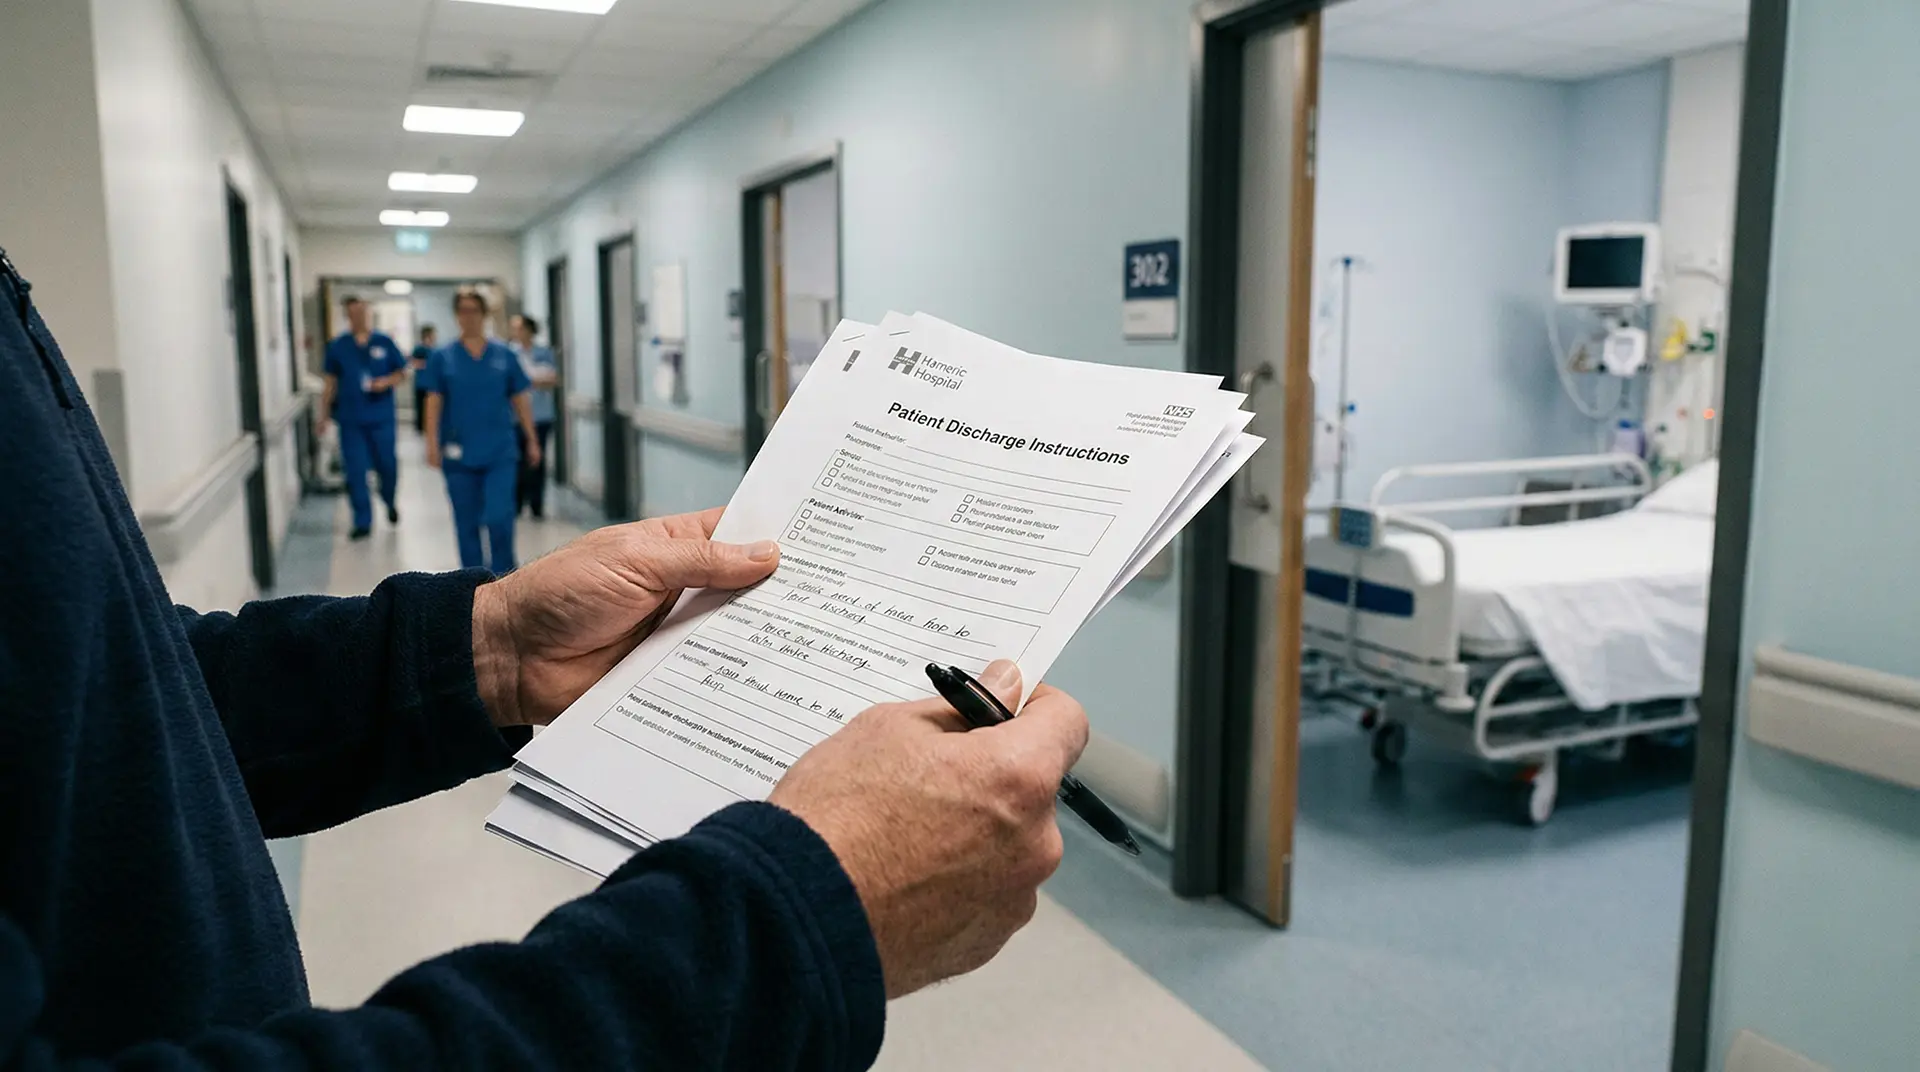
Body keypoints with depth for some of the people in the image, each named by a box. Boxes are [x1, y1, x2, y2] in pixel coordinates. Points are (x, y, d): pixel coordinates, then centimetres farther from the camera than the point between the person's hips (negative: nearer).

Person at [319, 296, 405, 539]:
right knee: (355, 471, 1)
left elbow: (401, 373, 7)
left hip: (381, 418, 0)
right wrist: (324, 415, 6)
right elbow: (331, 382, 8)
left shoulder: (384, 343, 1)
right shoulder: (338, 347, 3)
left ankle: (389, 503, 37)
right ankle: (362, 522, 9)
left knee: (387, 465, 7)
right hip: (350, 419, 1)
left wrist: (386, 382, -14)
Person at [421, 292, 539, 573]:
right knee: (467, 523, 8)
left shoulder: (504, 356, 4)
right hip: (459, 454, 1)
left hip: (500, 452, -1)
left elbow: (520, 400, 8)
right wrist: (433, 444, -5)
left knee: (499, 518, -9)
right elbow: (434, 402, 2)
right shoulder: (442, 357, 3)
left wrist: (532, 440, 8)